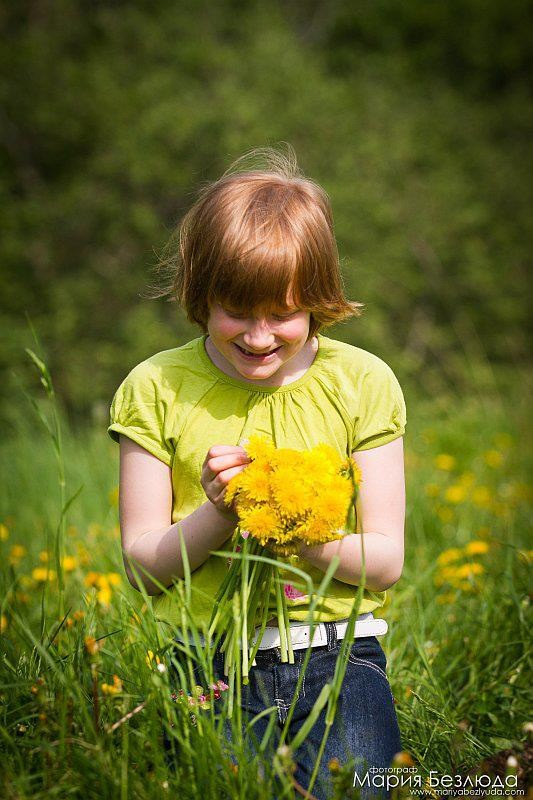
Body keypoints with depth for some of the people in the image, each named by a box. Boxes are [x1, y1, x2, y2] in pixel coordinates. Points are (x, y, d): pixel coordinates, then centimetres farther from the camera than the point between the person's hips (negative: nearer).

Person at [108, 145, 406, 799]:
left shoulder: (362, 382, 4)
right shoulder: (155, 388, 3)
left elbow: (386, 561, 3)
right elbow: (141, 564, 4)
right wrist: (219, 514, -16)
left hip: (337, 656, 1)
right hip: (206, 663, 0)